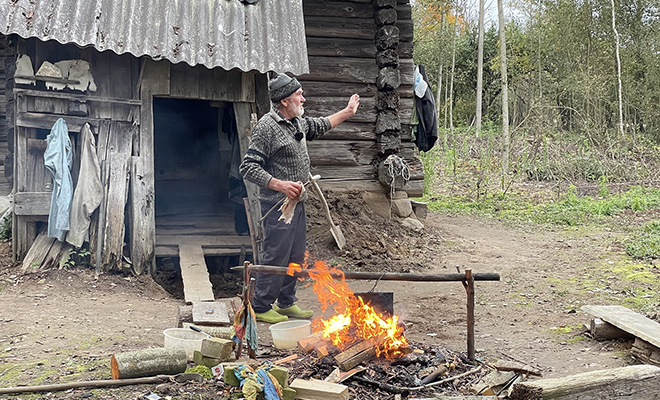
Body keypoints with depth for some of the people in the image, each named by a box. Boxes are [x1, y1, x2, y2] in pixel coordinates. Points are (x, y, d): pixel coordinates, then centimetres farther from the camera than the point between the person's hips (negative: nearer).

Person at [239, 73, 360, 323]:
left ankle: (286, 303, 26)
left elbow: (319, 126, 34)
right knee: (276, 256, -6)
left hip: (297, 202, 9)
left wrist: (347, 112, 39)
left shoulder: (298, 122, 11)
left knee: (295, 256, 14)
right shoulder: (266, 127, -17)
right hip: (277, 205, -9)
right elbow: (248, 167, -20)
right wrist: (280, 185, -26)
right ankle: (261, 307, 6)